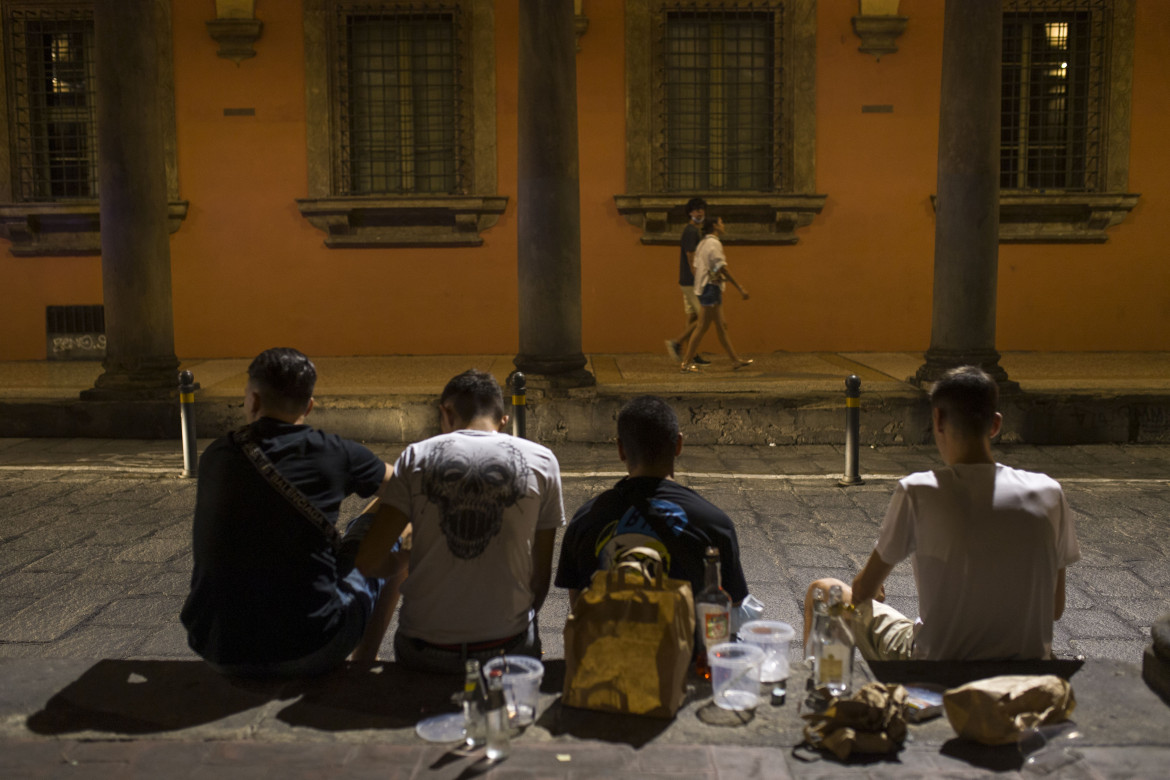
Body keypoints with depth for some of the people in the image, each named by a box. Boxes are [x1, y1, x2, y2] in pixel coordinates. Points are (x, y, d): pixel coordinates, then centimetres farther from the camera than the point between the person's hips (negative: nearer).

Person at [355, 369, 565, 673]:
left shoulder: (416, 456, -1)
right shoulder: (542, 461, 1)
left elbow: (368, 560, -5)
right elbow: (541, 575, 3)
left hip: (422, 653, 0)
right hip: (506, 648, 0)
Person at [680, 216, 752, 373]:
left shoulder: (702, 243, 15)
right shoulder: (714, 243, -13)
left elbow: (696, 268, 16)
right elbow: (722, 269, -18)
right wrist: (740, 288, -16)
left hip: (702, 288, 10)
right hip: (711, 288, -10)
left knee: (721, 326, 12)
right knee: (703, 326, -7)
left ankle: (735, 360, 19)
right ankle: (687, 363, -4)